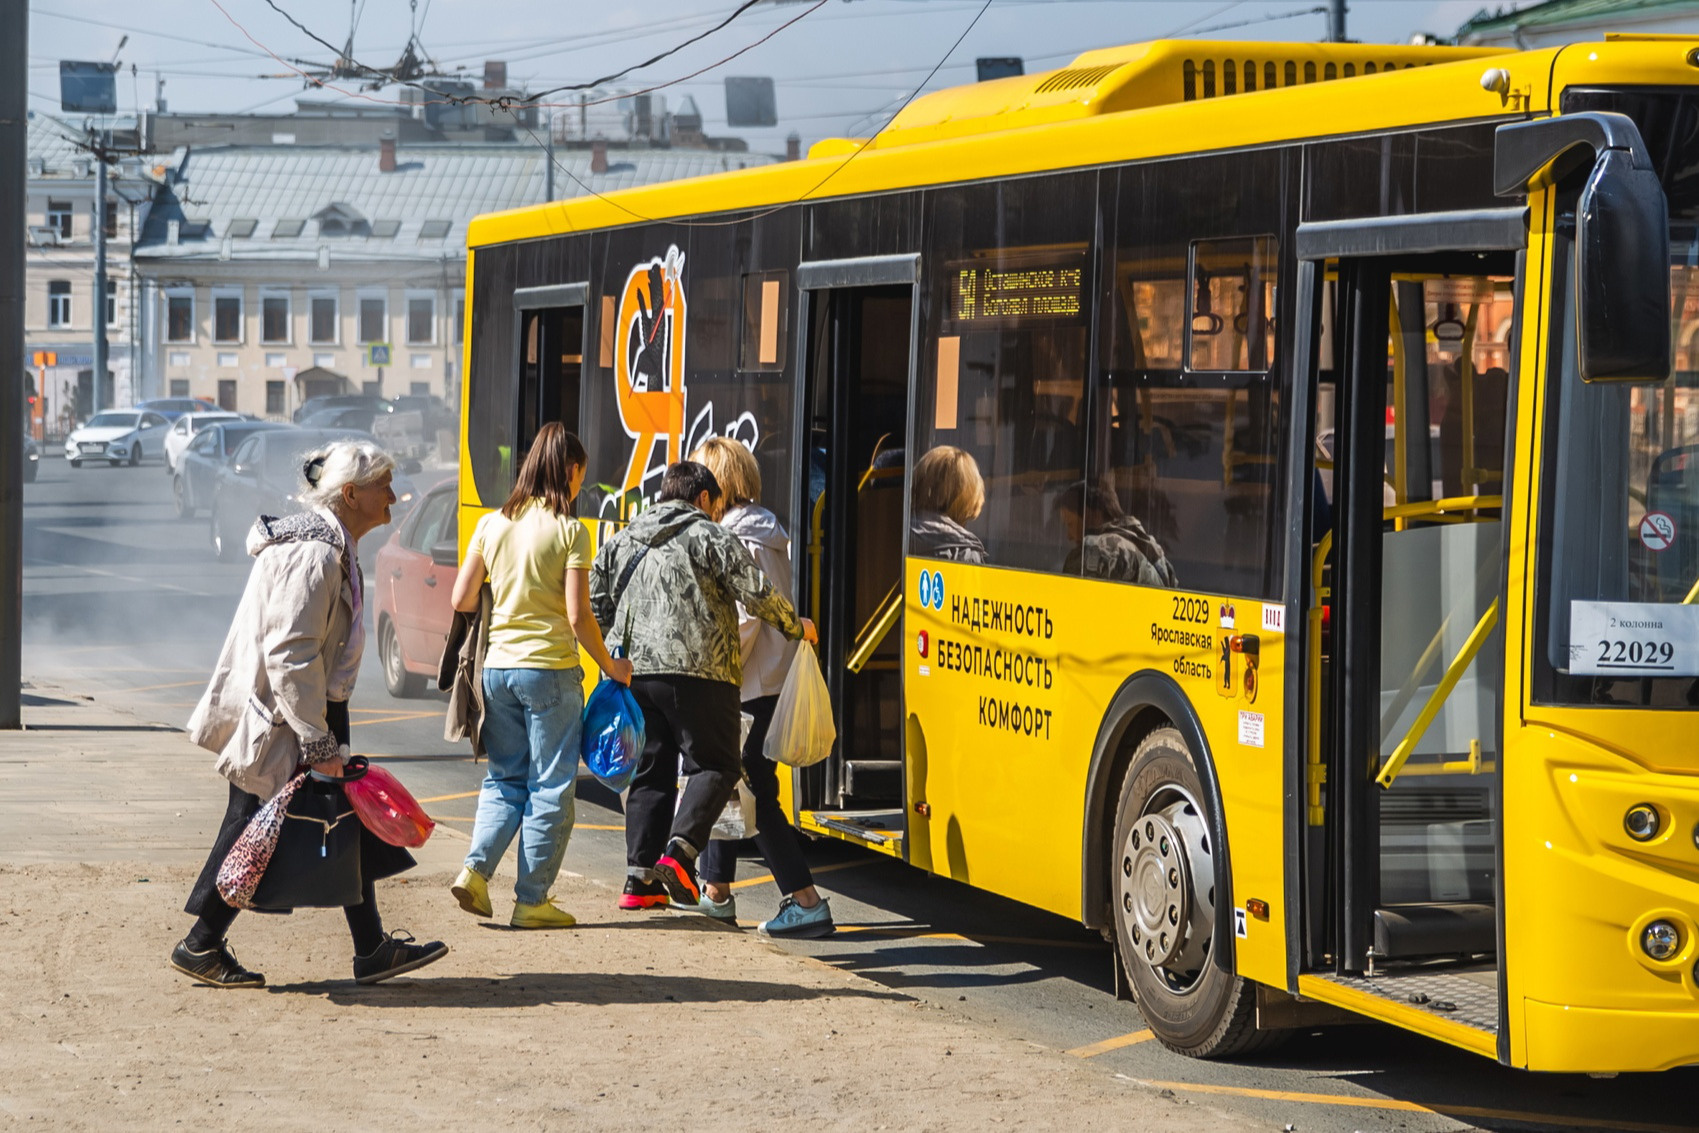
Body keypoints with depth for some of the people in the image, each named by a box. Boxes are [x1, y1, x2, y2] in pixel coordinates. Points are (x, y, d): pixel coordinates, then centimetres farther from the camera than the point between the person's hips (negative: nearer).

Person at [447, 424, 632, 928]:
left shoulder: (491, 525, 5)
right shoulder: (569, 531, -8)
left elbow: (461, 600, 7)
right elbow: (578, 616, -11)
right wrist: (612, 667, 2)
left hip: (497, 667, 5)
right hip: (551, 667, -5)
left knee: (504, 779, 17)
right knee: (550, 787, 4)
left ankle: (476, 868, -2)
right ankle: (532, 900, 6)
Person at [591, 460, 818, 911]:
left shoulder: (622, 541, 18)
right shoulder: (710, 536, 0)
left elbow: (595, 604, 18)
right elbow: (757, 593, -6)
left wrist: (619, 651, 28)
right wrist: (796, 626, 9)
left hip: (635, 672, 6)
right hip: (697, 671, -6)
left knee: (650, 772, 11)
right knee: (715, 765, 2)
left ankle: (640, 879, 7)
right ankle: (679, 850, -18)